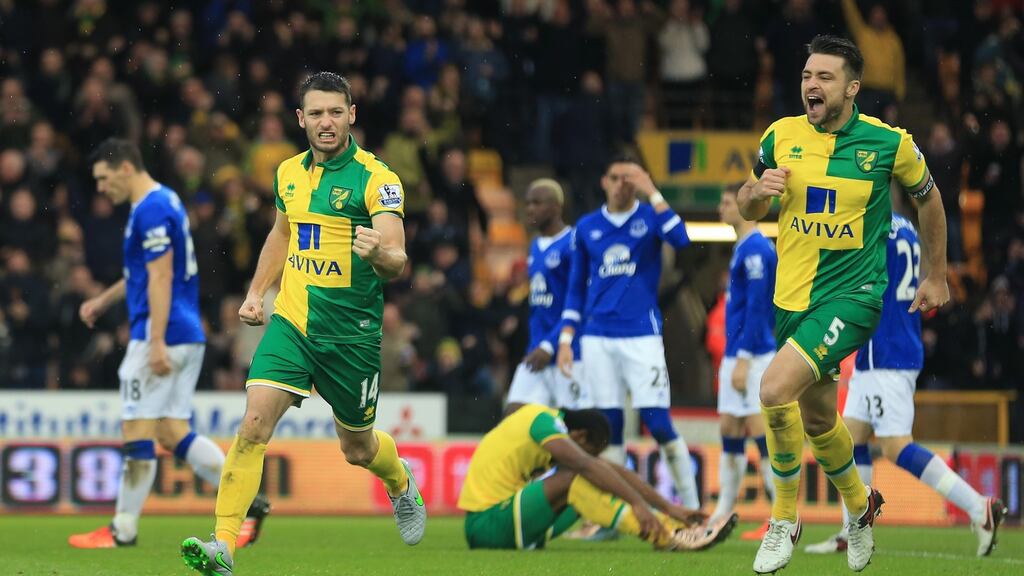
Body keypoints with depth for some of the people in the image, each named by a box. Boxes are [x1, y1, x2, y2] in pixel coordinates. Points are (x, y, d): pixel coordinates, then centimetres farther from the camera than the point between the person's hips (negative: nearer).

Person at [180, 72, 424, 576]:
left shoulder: (376, 179, -11)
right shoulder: (289, 173, 7)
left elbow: (397, 262, -19)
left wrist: (379, 254, -41)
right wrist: (257, 292, 17)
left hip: (352, 335, -3)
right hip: (291, 323, 3)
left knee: (357, 449, 14)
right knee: (254, 424, -17)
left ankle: (401, 482, 50)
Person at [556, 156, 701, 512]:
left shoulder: (650, 217, 3)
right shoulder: (587, 228, 12)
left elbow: (680, 239, -20)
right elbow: (576, 288, 16)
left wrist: (652, 193, -18)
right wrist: (566, 339, 8)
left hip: (641, 335, -3)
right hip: (597, 339, 3)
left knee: (658, 422, -11)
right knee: (609, 425, 2)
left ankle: (691, 506, -3)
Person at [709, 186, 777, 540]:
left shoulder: (756, 250, -14)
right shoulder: (743, 248, 16)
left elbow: (757, 308, -19)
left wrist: (743, 359, -20)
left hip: (752, 356, -10)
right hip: (735, 355, 10)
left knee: (760, 431, -10)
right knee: (729, 430, 11)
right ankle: (723, 514, 17)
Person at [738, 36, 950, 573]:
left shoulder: (888, 142, -10)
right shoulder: (781, 136, -2)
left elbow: (927, 198, 9)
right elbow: (748, 210, 12)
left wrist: (937, 276, 15)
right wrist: (757, 192, -12)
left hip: (852, 294, -5)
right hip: (791, 298, 5)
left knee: (776, 389, -24)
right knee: (817, 421, 18)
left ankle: (784, 520, -7)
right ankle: (859, 505, 47)